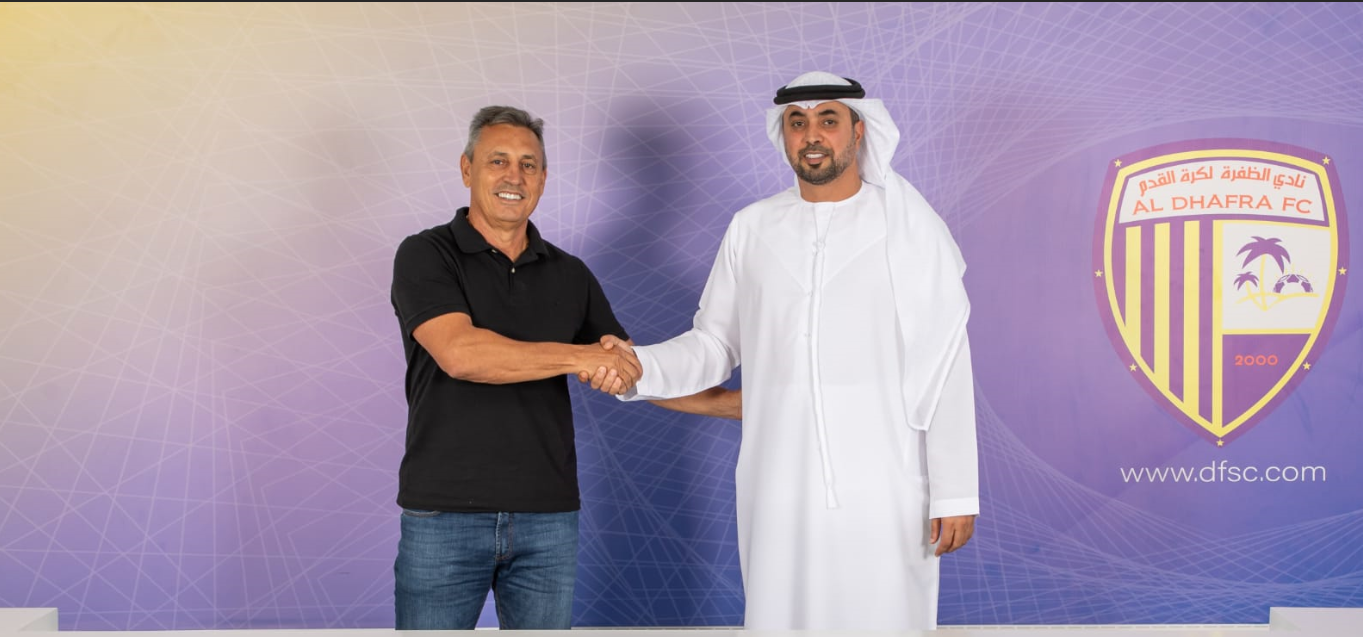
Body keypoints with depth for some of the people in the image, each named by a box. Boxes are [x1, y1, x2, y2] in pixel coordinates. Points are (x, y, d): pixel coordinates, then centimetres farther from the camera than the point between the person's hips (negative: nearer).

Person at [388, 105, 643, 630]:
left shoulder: (570, 275, 11)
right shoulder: (426, 256, -3)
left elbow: (636, 371, 17)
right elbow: (460, 354, -20)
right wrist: (578, 356, -15)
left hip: (548, 517, 4)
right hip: (444, 515, -4)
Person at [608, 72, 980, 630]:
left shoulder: (910, 227, 0)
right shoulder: (752, 229, 10)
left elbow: (946, 370, -2)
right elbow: (714, 345, 12)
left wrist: (956, 494, -6)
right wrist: (641, 366, -8)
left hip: (884, 493, -3)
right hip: (779, 495, 3)